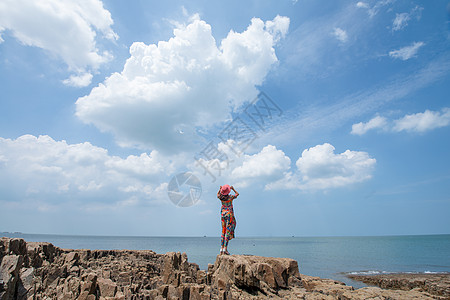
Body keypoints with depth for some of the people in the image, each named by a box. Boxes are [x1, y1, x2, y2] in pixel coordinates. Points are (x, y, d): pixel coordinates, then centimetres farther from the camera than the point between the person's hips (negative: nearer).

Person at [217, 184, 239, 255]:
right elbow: (237, 194, 9)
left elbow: (217, 194, 22)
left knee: (223, 231, 12)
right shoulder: (230, 197, -13)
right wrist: (233, 188, 17)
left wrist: (220, 189, 27)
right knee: (228, 231, -3)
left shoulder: (221, 197, -4)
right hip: (229, 214, -5)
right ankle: (225, 249, -7)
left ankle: (221, 248, 12)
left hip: (223, 214, 5)